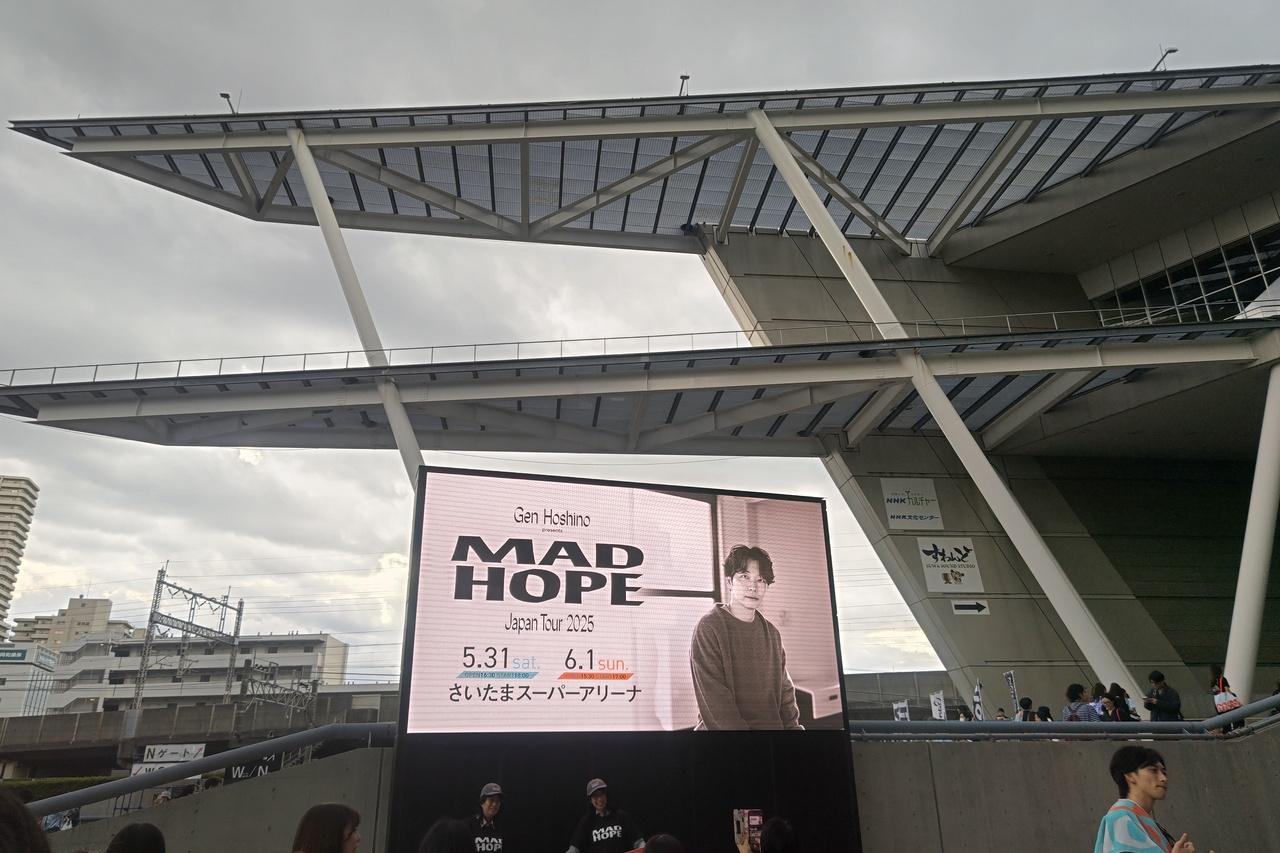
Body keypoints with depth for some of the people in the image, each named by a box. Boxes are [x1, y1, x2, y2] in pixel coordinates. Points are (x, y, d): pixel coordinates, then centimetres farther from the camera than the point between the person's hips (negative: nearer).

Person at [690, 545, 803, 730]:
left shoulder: (772, 633, 13)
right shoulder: (709, 627, -6)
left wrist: (794, 726, -2)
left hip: (773, 724, 5)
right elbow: (714, 698, -12)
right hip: (722, 728, -5)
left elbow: (785, 690, 13)